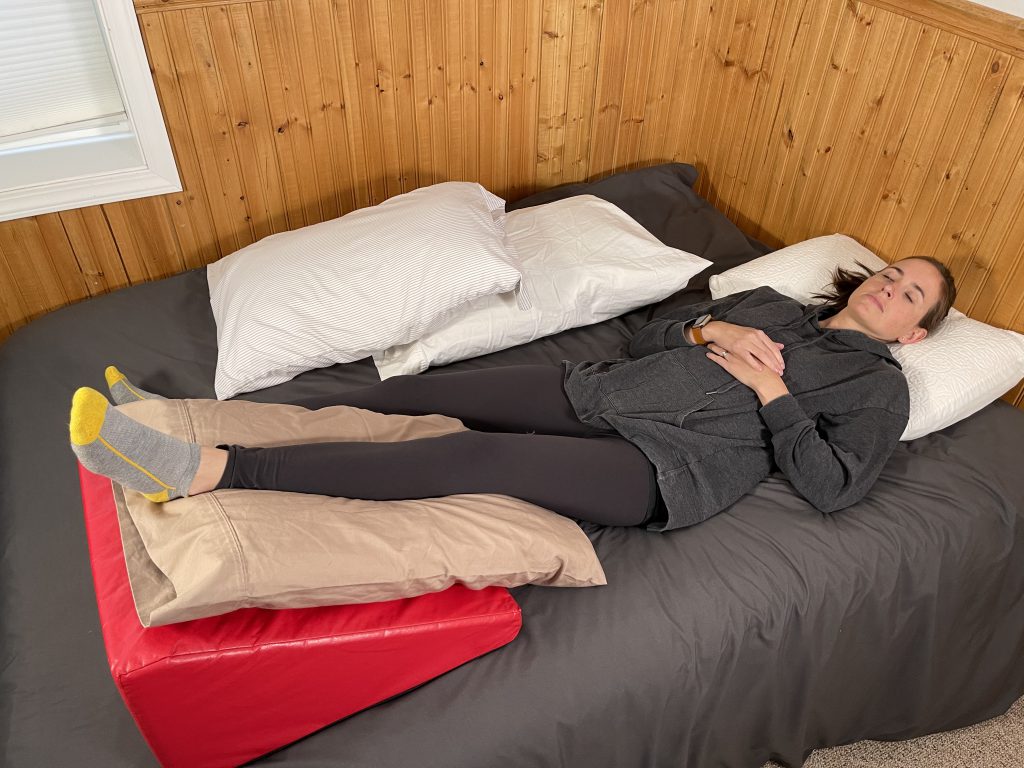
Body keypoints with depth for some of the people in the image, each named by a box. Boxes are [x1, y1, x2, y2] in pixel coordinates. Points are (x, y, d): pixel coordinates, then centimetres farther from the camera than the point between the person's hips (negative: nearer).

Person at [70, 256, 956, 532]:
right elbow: (645, 337, 20)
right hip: (602, 391, 6)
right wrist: (710, 329, 3)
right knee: (419, 391, -10)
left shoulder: (879, 386, 13)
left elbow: (831, 486, -4)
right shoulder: (769, 301, 26)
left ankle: (205, 469, -34)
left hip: (667, 464, -6)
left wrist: (769, 391, -6)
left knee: (470, 456, -29)